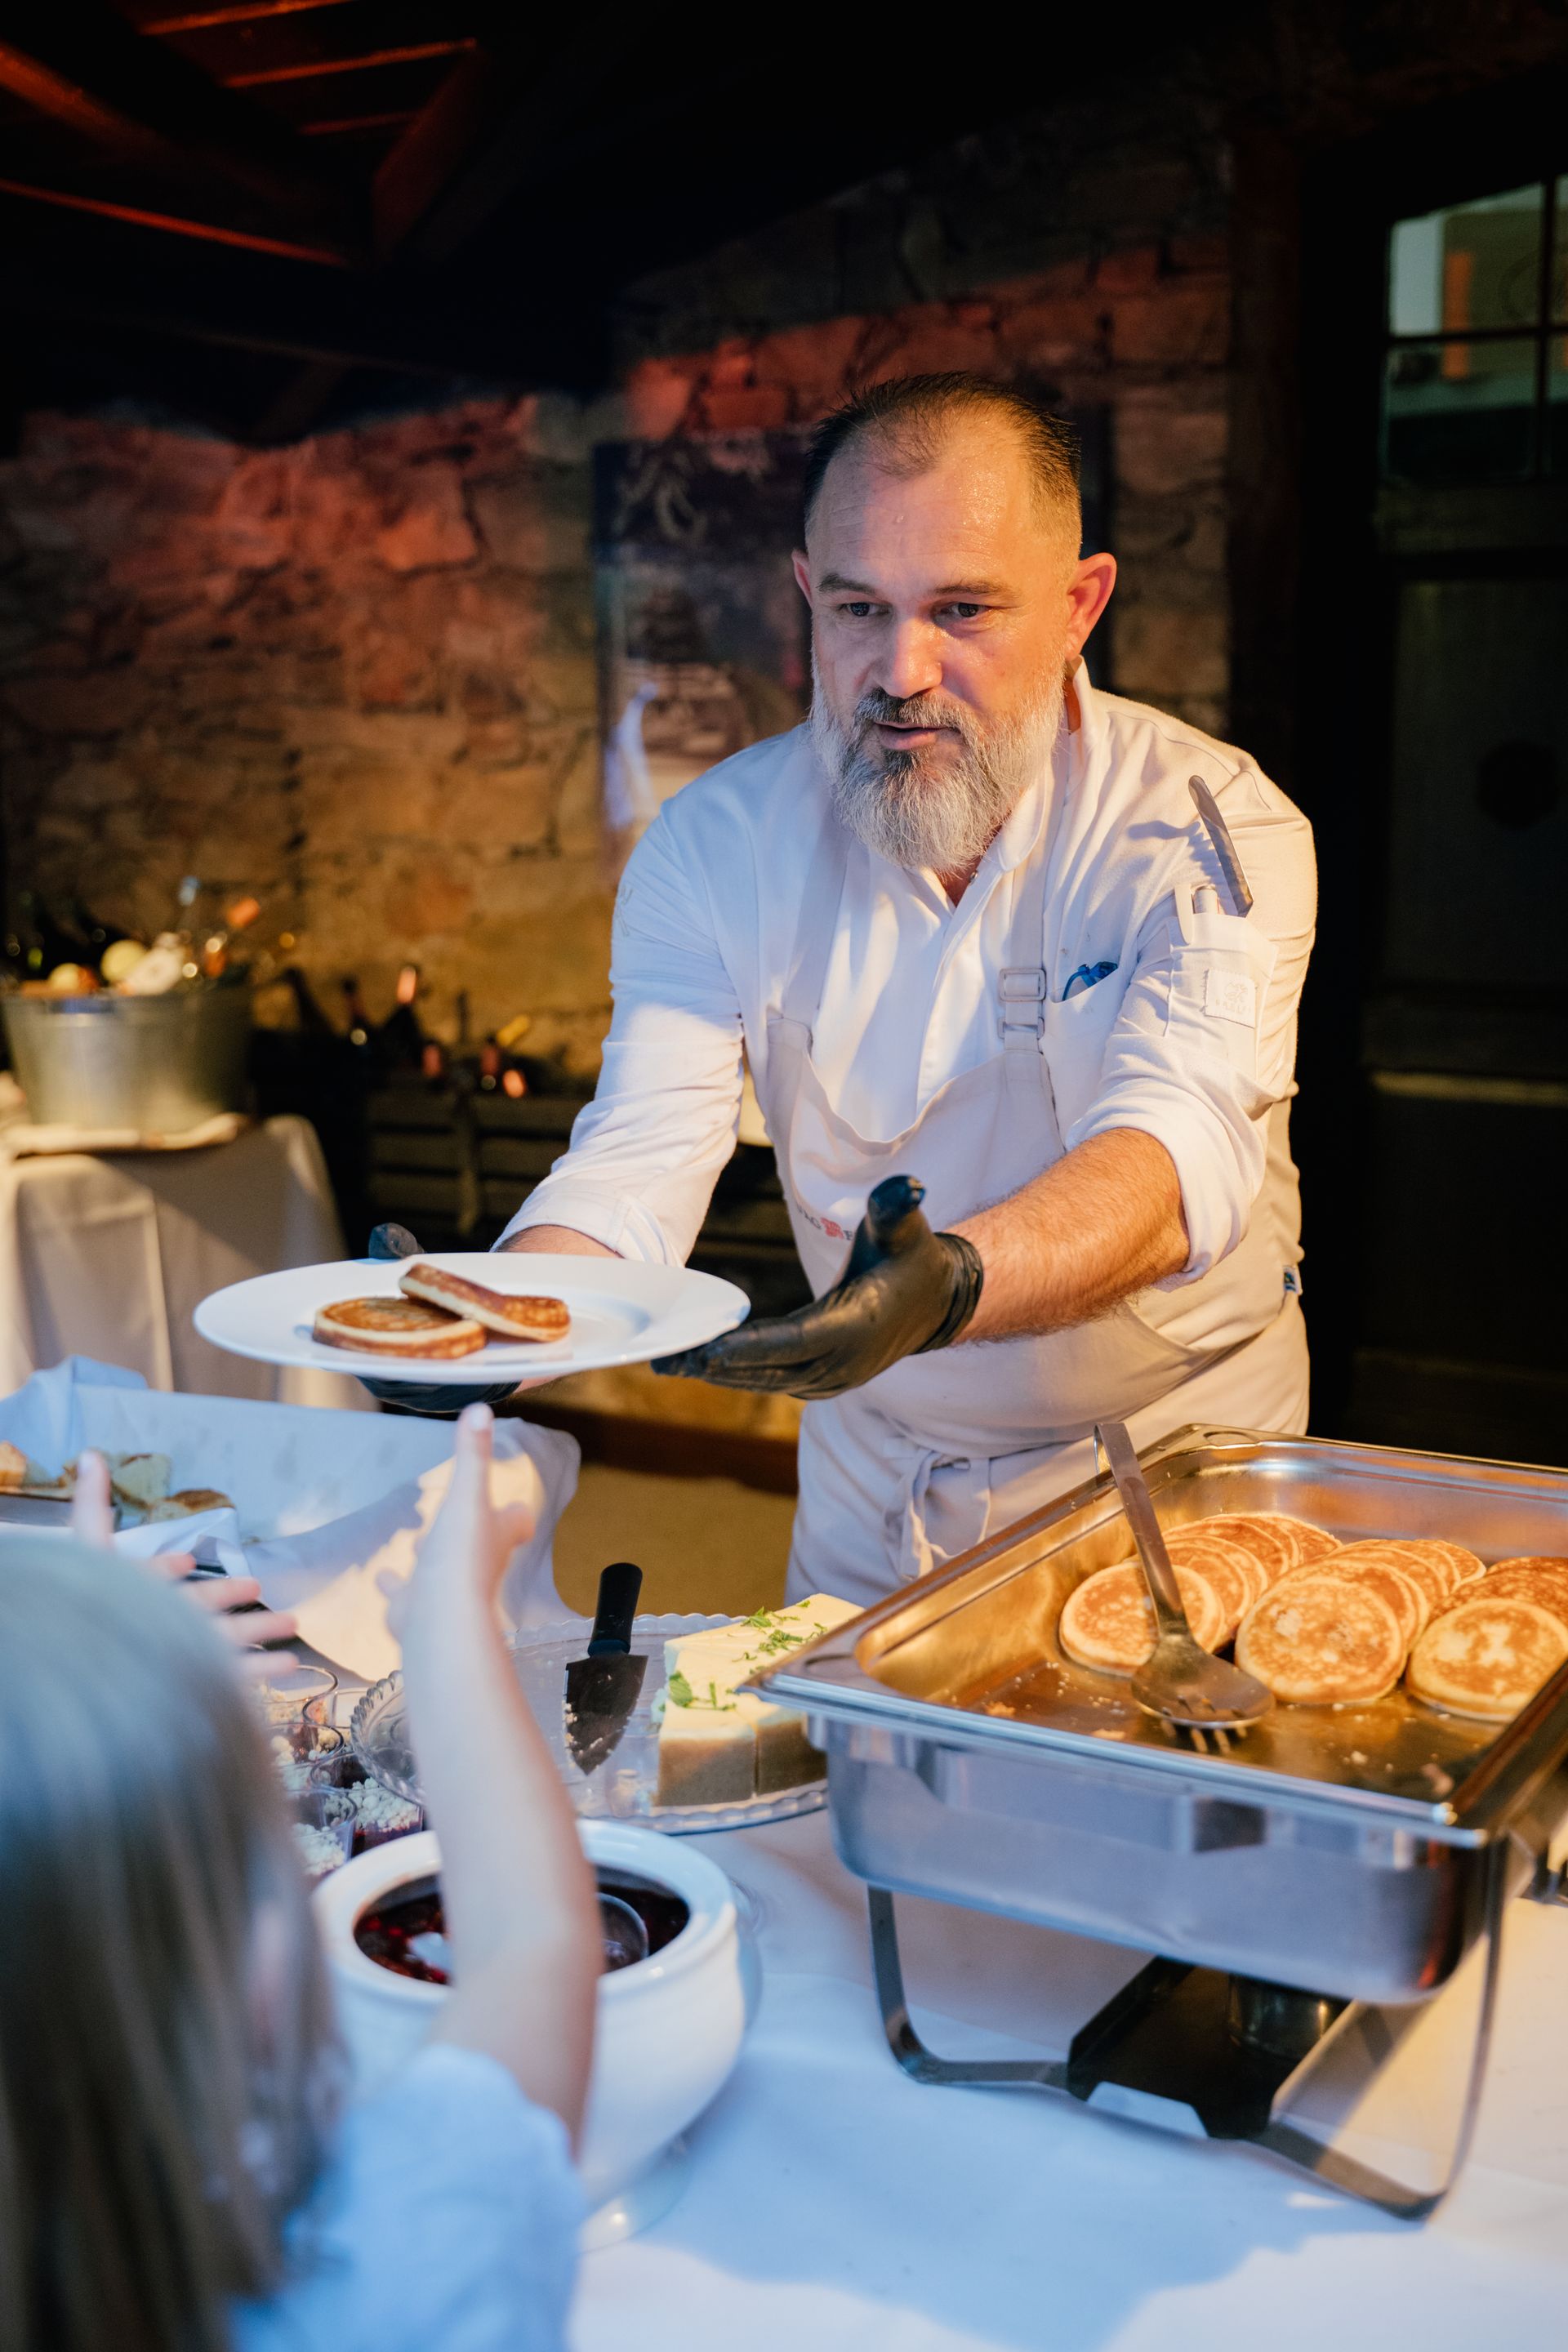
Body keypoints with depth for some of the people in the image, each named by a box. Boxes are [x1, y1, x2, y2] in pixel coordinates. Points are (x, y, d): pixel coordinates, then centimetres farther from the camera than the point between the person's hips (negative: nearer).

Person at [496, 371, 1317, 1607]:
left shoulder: (1213, 827, -16)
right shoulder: (715, 843, -7)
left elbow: (1179, 1154, -31)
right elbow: (637, 1164, -14)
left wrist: (944, 1286, -51)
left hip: (1175, 1458, -2)